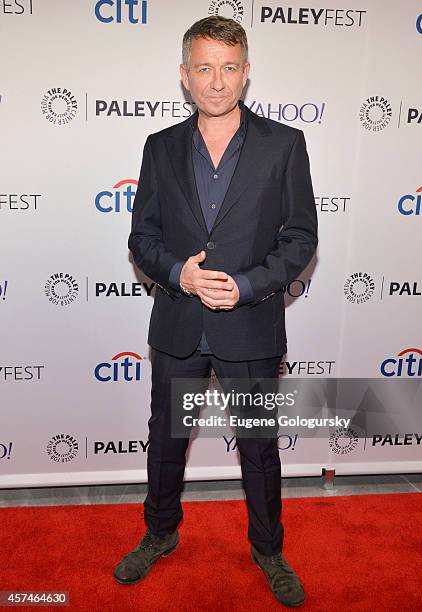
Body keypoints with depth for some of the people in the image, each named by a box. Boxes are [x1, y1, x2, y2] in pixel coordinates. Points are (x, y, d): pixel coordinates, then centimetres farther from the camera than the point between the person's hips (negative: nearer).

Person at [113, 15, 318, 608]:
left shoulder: (284, 144, -3)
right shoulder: (161, 147, 4)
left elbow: (300, 237, -4)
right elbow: (142, 237, 4)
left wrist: (246, 285, -18)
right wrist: (178, 272, -16)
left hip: (251, 330, -2)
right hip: (177, 330, 3)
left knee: (260, 448, 15)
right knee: (165, 441, 18)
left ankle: (268, 549, 41)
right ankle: (160, 535, 45)